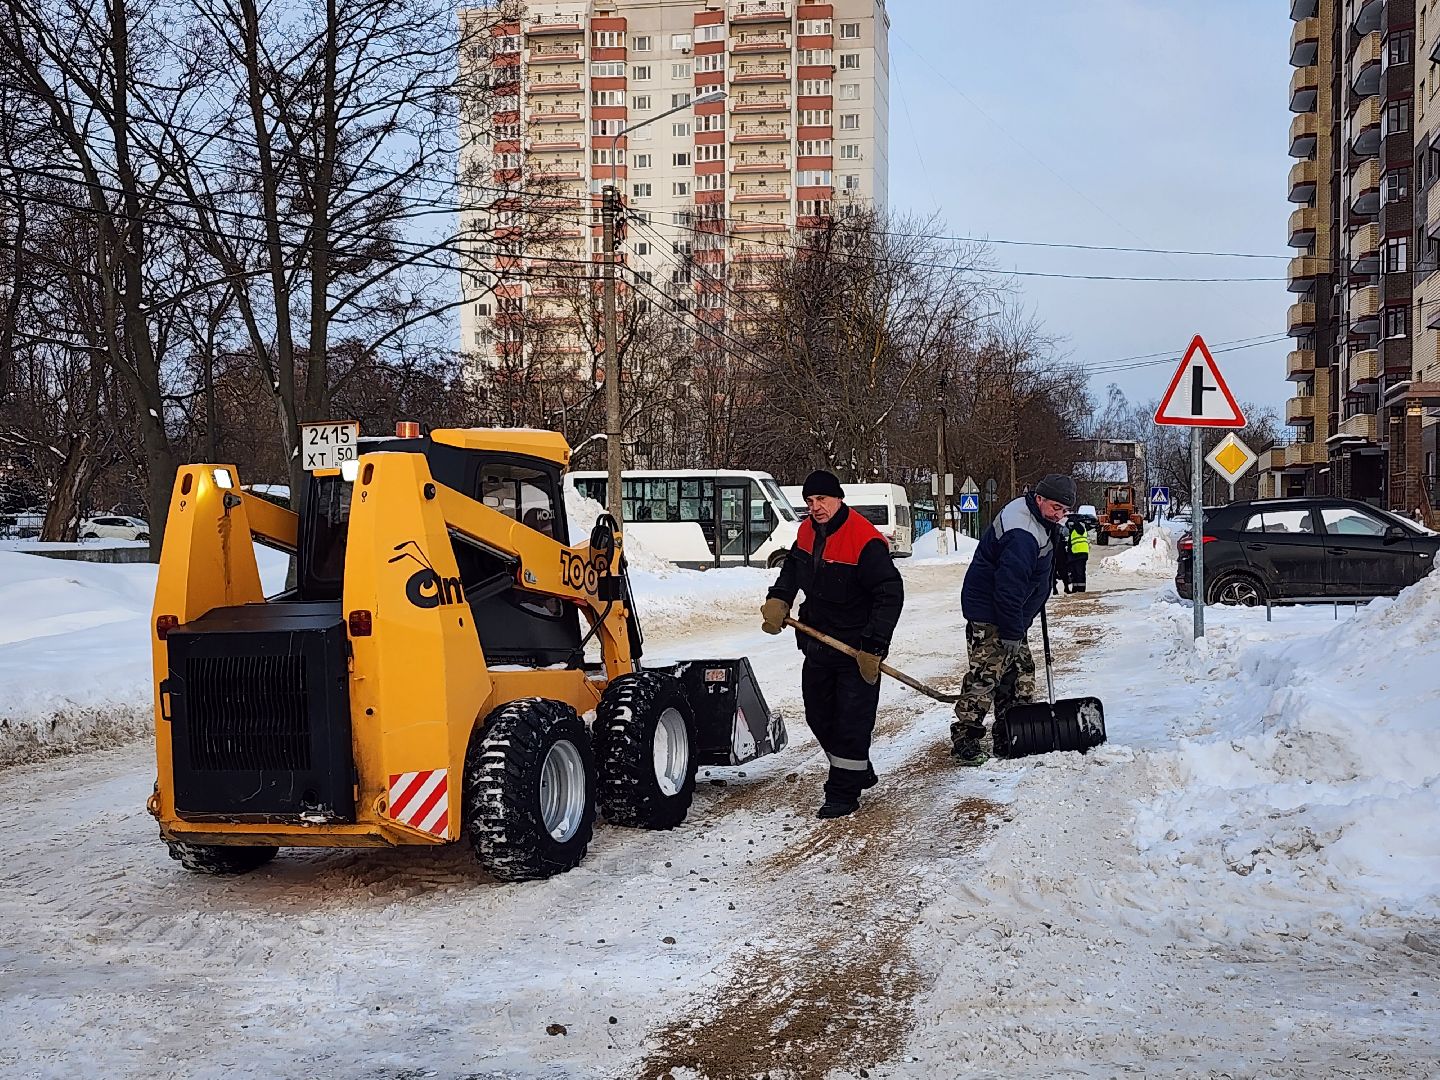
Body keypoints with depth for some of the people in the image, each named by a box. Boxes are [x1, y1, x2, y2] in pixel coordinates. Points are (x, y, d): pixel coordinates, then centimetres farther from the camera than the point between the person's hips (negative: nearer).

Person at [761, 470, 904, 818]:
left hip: (857, 647, -8)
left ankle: (844, 793, 8)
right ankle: (859, 773, 35)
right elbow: (792, 568, 19)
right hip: (818, 643, 8)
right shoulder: (807, 532, 3)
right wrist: (778, 600, -1)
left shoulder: (865, 541, -22)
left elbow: (890, 594, -24)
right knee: (819, 716, 17)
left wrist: (873, 646, -27)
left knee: (851, 723, -3)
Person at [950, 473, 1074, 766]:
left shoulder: (1039, 520, 7)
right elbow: (1008, 586, -29)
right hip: (989, 613, -11)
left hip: (1009, 610, 11)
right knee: (986, 674, -12)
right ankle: (964, 741, -10)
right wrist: (1012, 632, -25)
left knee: (1020, 668, 15)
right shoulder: (1022, 535, -28)